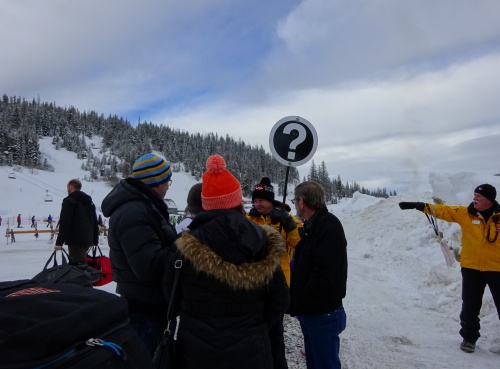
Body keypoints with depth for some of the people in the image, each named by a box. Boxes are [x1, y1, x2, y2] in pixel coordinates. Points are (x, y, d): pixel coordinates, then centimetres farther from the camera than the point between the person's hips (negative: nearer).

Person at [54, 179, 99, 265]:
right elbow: (95, 223, 22)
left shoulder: (69, 201, -6)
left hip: (75, 241, -8)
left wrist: (59, 242, -13)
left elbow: (64, 223, -14)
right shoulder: (89, 202, 19)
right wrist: (95, 240, 25)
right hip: (88, 240, 8)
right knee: (82, 263, 18)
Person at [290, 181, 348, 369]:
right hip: (310, 311, 9)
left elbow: (325, 272, -28)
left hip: (323, 314, -9)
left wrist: (302, 303, -18)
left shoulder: (329, 225, -20)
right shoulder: (311, 226, 11)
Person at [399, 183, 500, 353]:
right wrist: (420, 206, -20)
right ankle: (469, 337, 27)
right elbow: (443, 210, -10)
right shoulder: (465, 214, -4)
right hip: (471, 268, 1)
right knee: (470, 307, 10)